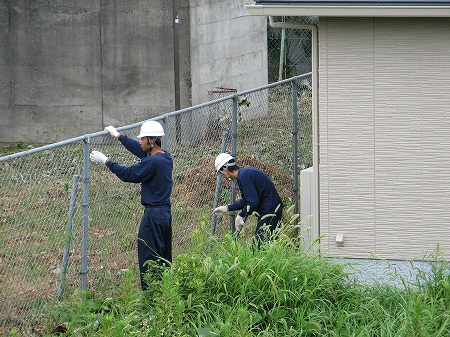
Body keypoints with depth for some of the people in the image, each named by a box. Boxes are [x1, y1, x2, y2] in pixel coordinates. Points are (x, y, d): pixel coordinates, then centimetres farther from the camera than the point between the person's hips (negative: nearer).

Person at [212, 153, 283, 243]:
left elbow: (253, 202, -23)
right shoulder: (245, 172, 14)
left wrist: (241, 216, -11)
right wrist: (227, 208, 25)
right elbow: (246, 201, 24)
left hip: (270, 211, -11)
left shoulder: (244, 176, -18)